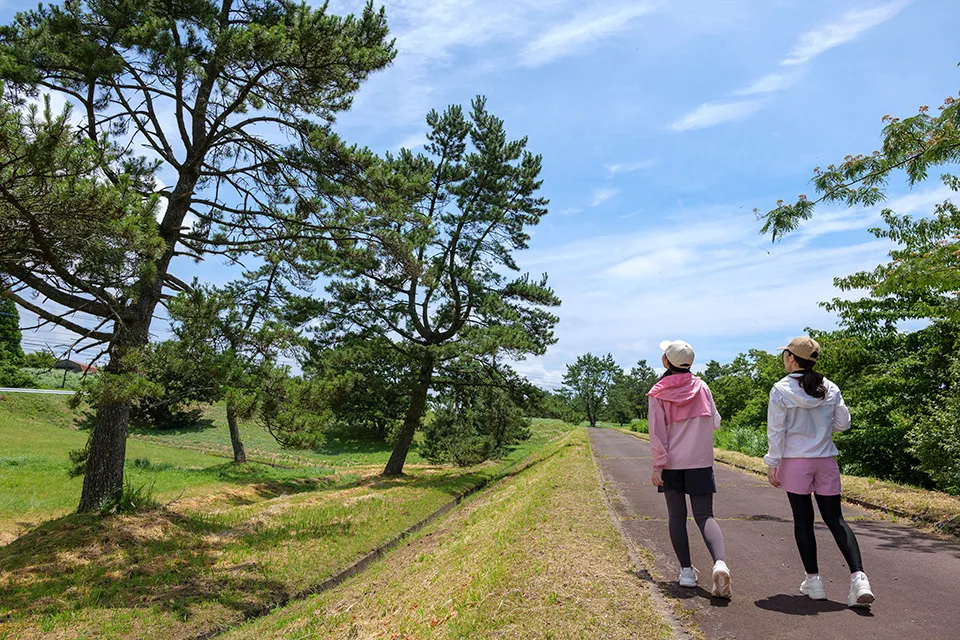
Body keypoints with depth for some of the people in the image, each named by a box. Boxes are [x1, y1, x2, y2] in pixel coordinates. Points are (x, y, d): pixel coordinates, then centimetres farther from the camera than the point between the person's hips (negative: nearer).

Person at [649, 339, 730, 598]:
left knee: (677, 515, 9)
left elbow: (657, 431, -9)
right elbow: (715, 423, 6)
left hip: (671, 462, -1)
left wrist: (657, 464, -7)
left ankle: (686, 570, 12)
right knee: (704, 515, 2)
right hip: (700, 461, 1)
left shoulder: (659, 393, -6)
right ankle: (720, 563, -20)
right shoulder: (701, 387, 0)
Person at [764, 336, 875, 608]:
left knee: (803, 520, 7)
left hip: (795, 462, -3)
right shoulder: (830, 388, 1)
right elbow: (843, 423, 6)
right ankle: (858, 577, -3)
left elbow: (776, 431, -10)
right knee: (835, 519, 9)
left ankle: (813, 580, 14)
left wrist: (772, 464, -3)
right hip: (826, 461, 3)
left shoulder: (781, 390, -11)